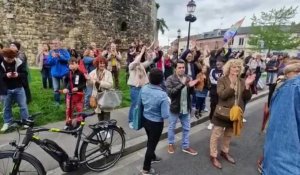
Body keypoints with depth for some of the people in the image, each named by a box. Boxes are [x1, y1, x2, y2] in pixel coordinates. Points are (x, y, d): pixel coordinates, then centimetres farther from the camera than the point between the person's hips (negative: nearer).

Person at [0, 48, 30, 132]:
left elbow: (25, 74, -6)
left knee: (23, 105, 6)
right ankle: (7, 122, 30)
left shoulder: (20, 62, -10)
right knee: (7, 107, 14)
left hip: (19, 88, -1)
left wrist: (18, 75, -26)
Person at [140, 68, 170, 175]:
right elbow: (165, 115, -25)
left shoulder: (143, 88, -12)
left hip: (145, 119, 6)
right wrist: (167, 104, -8)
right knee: (152, 144, 14)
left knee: (150, 141, 29)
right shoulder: (162, 95, -30)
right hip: (156, 123, -6)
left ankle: (152, 157, 55)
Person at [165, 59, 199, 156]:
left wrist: (191, 86, -15)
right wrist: (182, 84, -31)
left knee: (186, 128, 17)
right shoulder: (170, 79, -13)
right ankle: (171, 144, 37)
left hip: (185, 108, 5)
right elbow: (170, 92, -25)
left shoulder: (188, 78, 2)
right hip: (174, 107, -5)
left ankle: (185, 146, 35)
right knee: (171, 127, 15)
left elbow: (191, 93, 7)